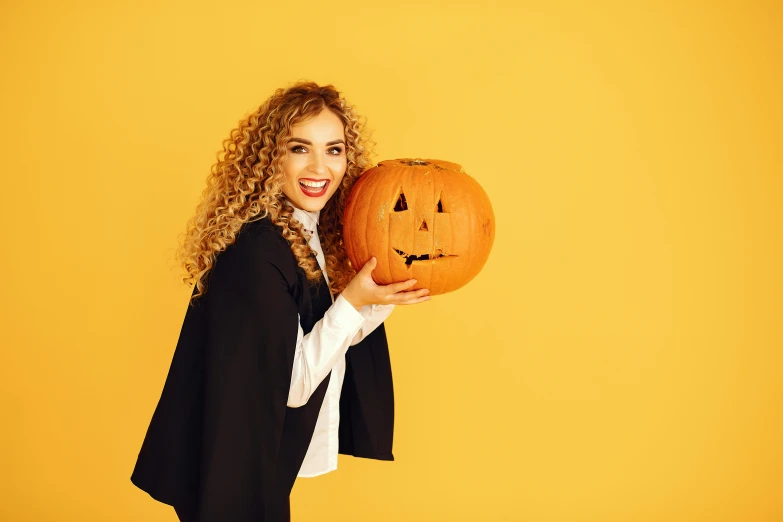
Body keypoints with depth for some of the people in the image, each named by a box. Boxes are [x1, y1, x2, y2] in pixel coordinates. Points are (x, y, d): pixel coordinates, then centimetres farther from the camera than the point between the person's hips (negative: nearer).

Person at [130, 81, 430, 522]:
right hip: (240, 468, -8)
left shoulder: (312, 232, -1)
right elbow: (290, 382, -24)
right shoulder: (255, 249, -27)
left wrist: (391, 287, -7)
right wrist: (352, 301, -27)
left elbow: (333, 340, 4)